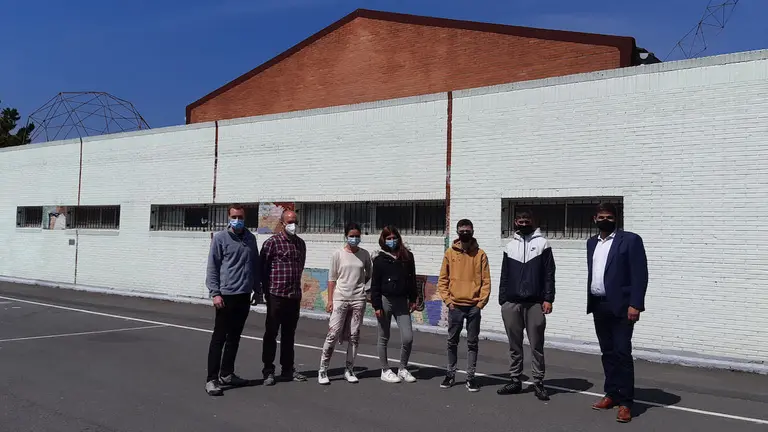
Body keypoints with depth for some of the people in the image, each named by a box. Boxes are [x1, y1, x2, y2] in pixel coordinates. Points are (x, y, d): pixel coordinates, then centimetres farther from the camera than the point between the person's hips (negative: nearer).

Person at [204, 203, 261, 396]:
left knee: (234, 337, 13)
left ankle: (227, 374, 23)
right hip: (226, 295, -5)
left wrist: (257, 290, 15)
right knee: (219, 338, -2)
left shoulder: (250, 238, 10)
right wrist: (215, 293, -13)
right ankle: (212, 379, 1)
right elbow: (212, 268, -6)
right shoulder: (220, 238, -4)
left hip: (244, 296, 5)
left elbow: (255, 265, 16)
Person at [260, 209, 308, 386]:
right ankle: (268, 371, 10)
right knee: (271, 334, 3)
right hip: (276, 296, -6)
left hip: (295, 296, 6)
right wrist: (267, 291, -5)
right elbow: (263, 268, -7)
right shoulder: (272, 242, -8)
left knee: (289, 334, 14)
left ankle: (288, 369, 23)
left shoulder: (301, 243, 11)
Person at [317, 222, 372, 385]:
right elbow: (332, 278, -1)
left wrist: (360, 284, 8)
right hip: (340, 298, -3)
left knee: (354, 336, 6)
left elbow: (369, 273, 21)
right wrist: (330, 300, -5)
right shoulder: (338, 254, -1)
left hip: (358, 299, 3)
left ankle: (349, 370, 16)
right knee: (333, 334, -7)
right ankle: (323, 370, 1)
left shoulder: (364, 254, 5)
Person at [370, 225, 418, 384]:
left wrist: (412, 299, 10)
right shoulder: (380, 259, -4)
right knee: (384, 338, 8)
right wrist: (377, 305, -10)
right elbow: (375, 284, -5)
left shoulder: (407, 256, 5)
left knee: (408, 338, -3)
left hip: (402, 301, 3)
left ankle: (403, 369, 17)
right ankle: (385, 370, 21)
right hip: (385, 300, -3)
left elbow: (412, 279, 12)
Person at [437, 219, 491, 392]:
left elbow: (486, 281, 1)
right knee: (452, 342, 8)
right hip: (455, 306, 1)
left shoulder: (480, 254, 1)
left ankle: (470, 377, 13)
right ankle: (450, 374, 20)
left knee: (472, 343, 5)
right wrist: (447, 300, -3)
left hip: (474, 306, -1)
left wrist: (481, 302, -6)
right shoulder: (450, 253, 3)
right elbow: (442, 279, 5)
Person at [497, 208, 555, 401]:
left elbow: (549, 274, -2)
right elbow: (504, 276, 13)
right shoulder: (510, 246, 13)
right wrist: (502, 300, 7)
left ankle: (538, 383, 9)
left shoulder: (542, 243, 3)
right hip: (512, 303, 3)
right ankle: (515, 380, 17)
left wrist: (548, 298, -10)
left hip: (535, 303, -3)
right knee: (514, 345, 9)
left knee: (536, 345, 2)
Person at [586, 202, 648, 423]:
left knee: (622, 353, -6)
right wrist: (590, 301, 13)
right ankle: (611, 394, 22)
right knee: (607, 353, 12)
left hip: (620, 306, -6)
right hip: (598, 305, 6)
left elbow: (640, 275, -11)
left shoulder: (630, 240, -6)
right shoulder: (592, 242, 14)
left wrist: (635, 304, -17)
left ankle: (625, 402, -1)